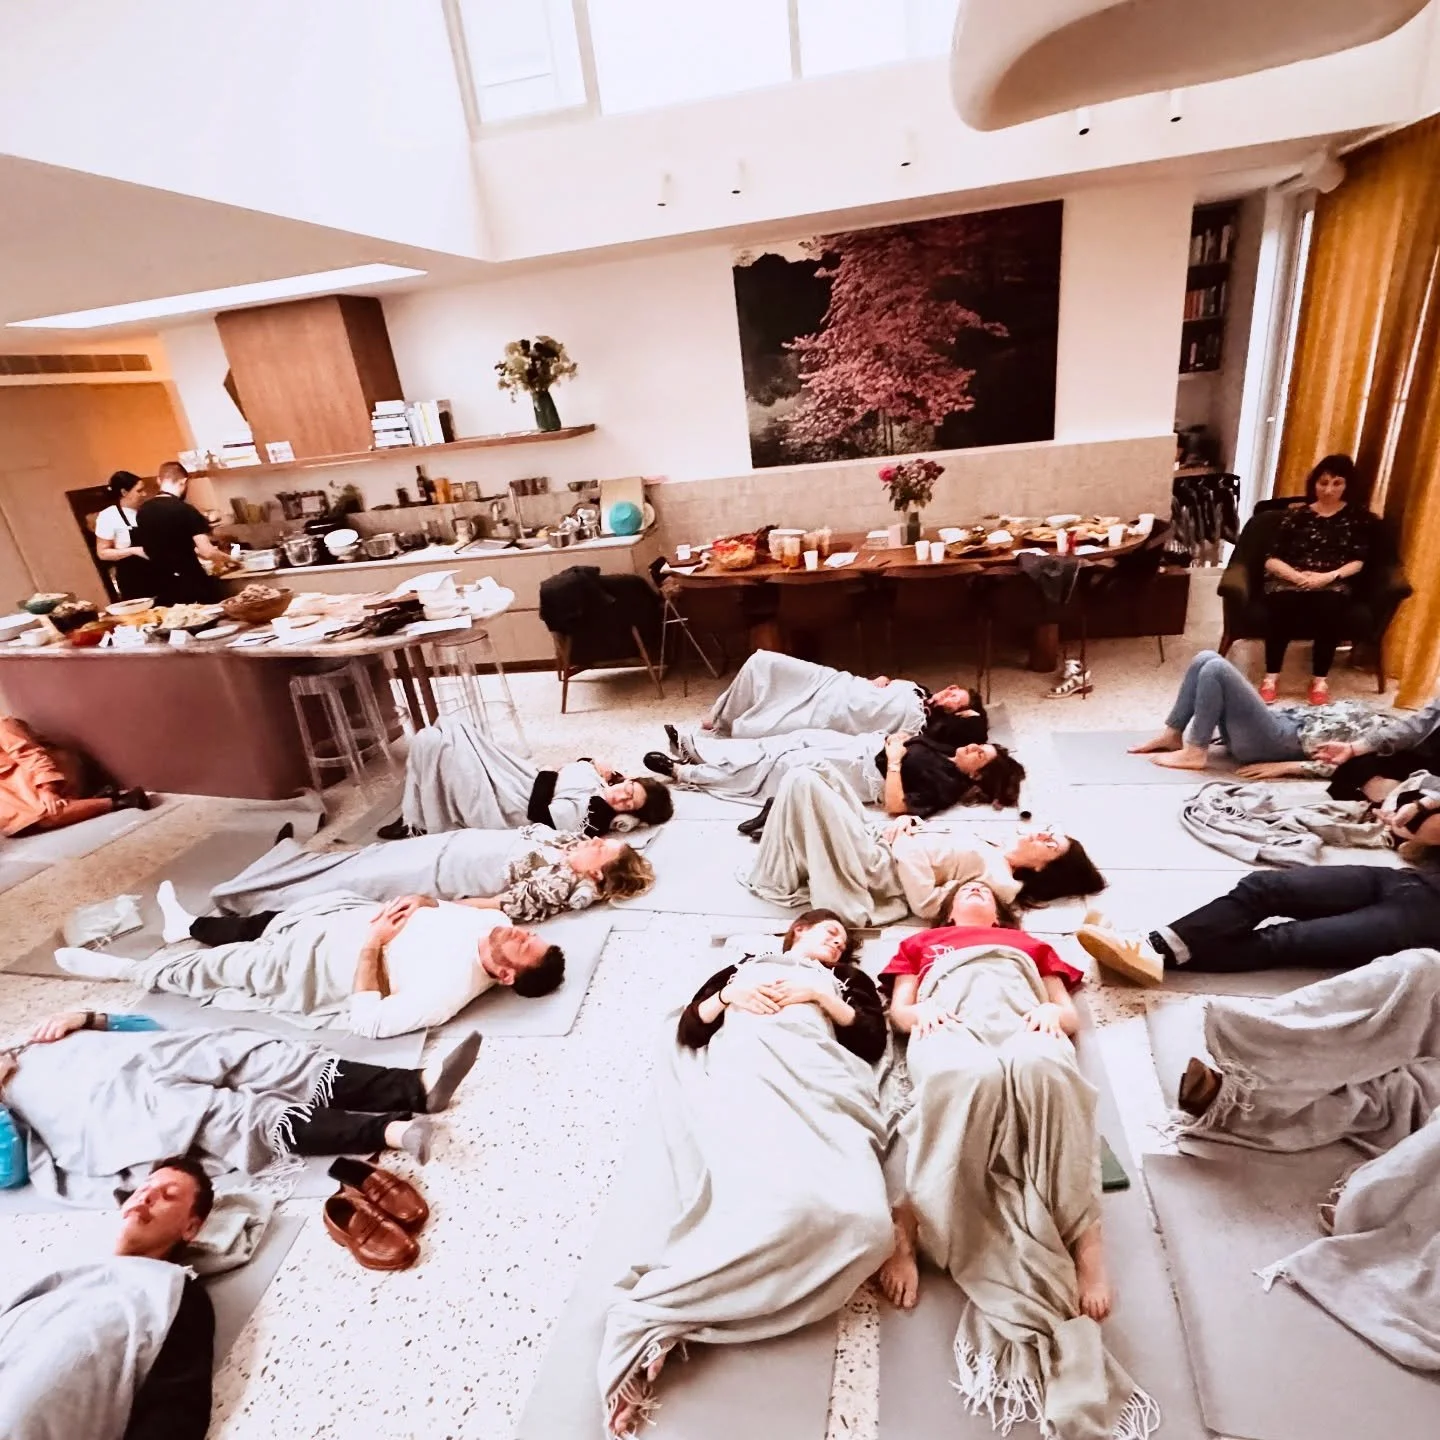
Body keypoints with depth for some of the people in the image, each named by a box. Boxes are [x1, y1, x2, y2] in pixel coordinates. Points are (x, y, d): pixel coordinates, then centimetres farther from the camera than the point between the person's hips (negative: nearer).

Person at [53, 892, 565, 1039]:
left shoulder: (445, 992, -36)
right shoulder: (492, 920, -16)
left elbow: (367, 1020, -30)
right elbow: (446, 906, 4)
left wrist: (371, 945, -29)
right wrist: (419, 901, -16)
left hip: (322, 962, -7)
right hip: (350, 912, 7)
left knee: (215, 967, 9)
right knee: (260, 922, 24)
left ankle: (129, 970, 36)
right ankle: (191, 924, 55)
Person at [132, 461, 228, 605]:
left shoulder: (142, 511, 6)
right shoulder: (186, 510, -13)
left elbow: (149, 551, 18)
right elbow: (207, 552, -17)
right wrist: (225, 557, 4)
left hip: (163, 586, 6)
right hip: (193, 584, -6)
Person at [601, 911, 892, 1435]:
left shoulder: (847, 980, 38)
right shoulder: (742, 967, 35)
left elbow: (873, 1040, 18)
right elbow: (687, 1030, 22)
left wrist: (821, 996, 9)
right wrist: (728, 997, 6)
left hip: (821, 1074, 3)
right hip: (744, 1061, -2)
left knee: (862, 1219, -31)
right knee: (785, 1200, -37)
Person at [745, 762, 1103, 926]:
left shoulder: (998, 880, -14)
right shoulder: (988, 848, 14)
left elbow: (926, 904, -20)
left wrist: (903, 847, -16)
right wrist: (907, 822, 0)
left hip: (876, 869, -9)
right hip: (876, 840, 9)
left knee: (804, 782, -19)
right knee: (816, 772, 6)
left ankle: (779, 884, -4)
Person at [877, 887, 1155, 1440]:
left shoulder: (1030, 943, 42)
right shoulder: (922, 943, 40)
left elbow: (1071, 1015, 28)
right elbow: (898, 1009, 24)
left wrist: (1052, 1011, 2)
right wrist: (919, 1011, -1)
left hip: (1022, 1015, 1)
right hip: (948, 1016, -1)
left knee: (1043, 1072, -39)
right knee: (966, 1078, -40)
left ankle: (1083, 1240, -40)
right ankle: (908, 1226, -38)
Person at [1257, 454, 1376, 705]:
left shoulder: (1358, 516, 16)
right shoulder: (1297, 513, 15)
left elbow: (1358, 561, 7)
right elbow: (1271, 559, 5)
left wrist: (1329, 576, -12)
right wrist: (1298, 576, -13)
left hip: (1331, 583, 0)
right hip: (1289, 579, 0)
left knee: (1330, 605, -36)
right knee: (1281, 603, -36)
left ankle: (1320, 679, -22)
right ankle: (1271, 675, -24)